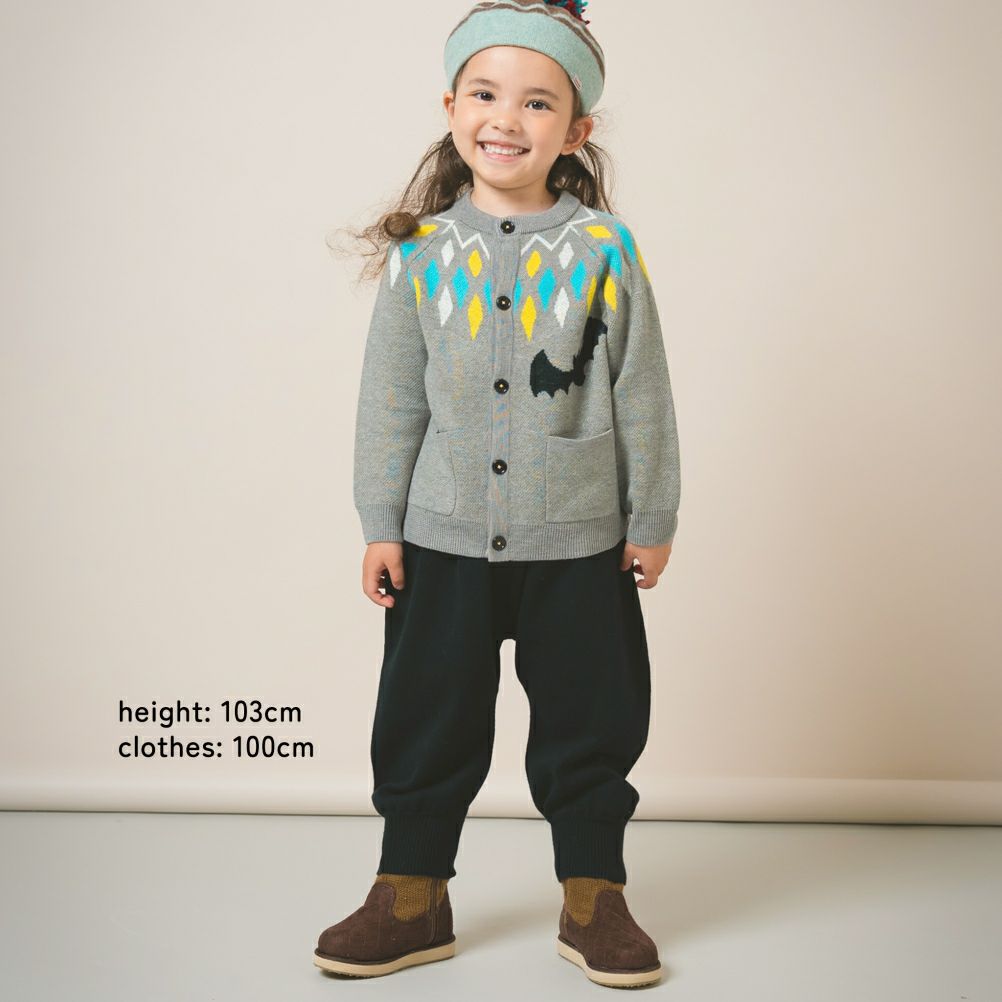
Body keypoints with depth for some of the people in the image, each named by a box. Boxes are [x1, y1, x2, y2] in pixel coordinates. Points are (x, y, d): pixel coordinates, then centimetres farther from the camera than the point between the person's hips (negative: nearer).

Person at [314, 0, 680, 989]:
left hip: (580, 542, -1)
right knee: (427, 720, 10)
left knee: (588, 724, 9)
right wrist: (381, 523, 3)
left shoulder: (605, 250, -3)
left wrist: (651, 519, 3)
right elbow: (390, 398, 4)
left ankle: (593, 898, 27)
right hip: (444, 537, 1)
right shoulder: (421, 252, 0)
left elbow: (642, 396, 1)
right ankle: (411, 895, 27)